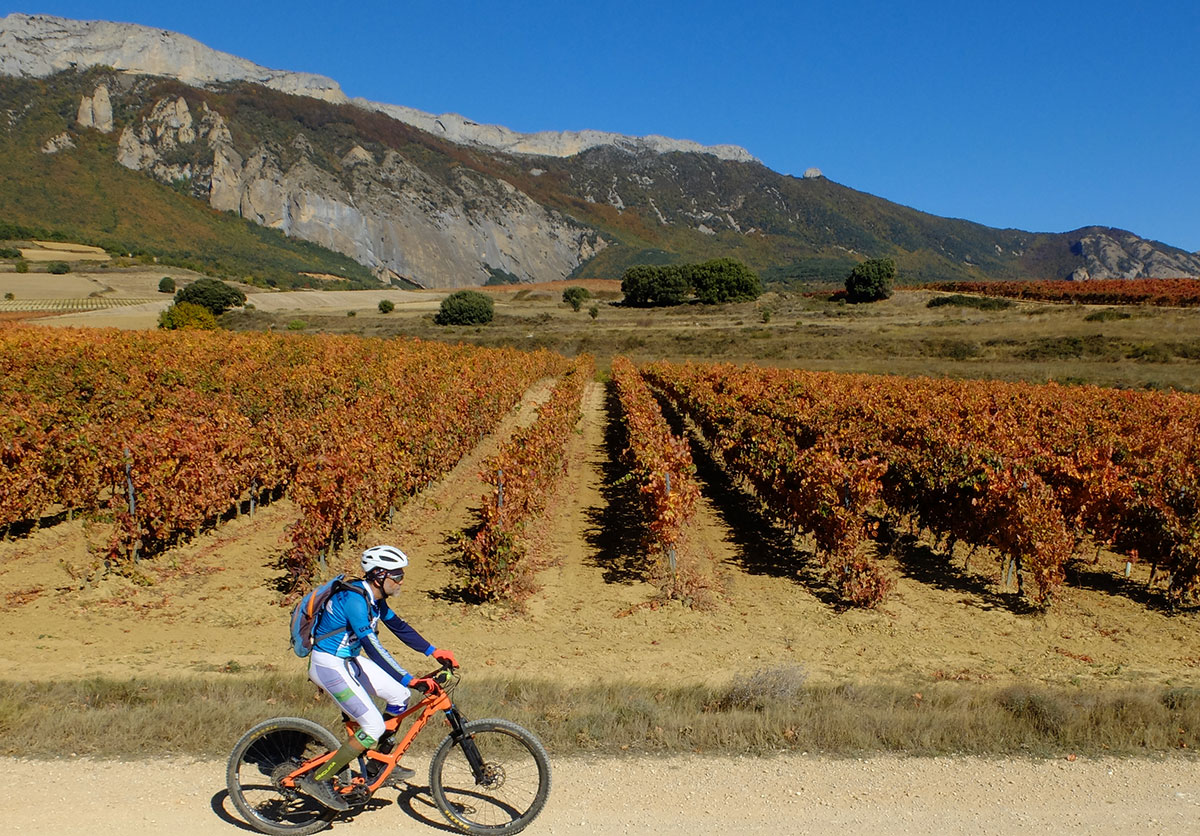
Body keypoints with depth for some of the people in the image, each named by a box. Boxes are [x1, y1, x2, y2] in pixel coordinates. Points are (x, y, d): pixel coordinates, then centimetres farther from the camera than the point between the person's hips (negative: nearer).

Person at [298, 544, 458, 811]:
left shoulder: (374, 597, 3)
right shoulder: (354, 599, -27)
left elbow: (398, 626, 13)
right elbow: (373, 647, -33)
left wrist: (434, 651, 8)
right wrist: (409, 680, -36)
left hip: (348, 661, 10)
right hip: (329, 665, -9)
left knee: (399, 697, 7)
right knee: (374, 727, -12)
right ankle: (319, 780, 0)